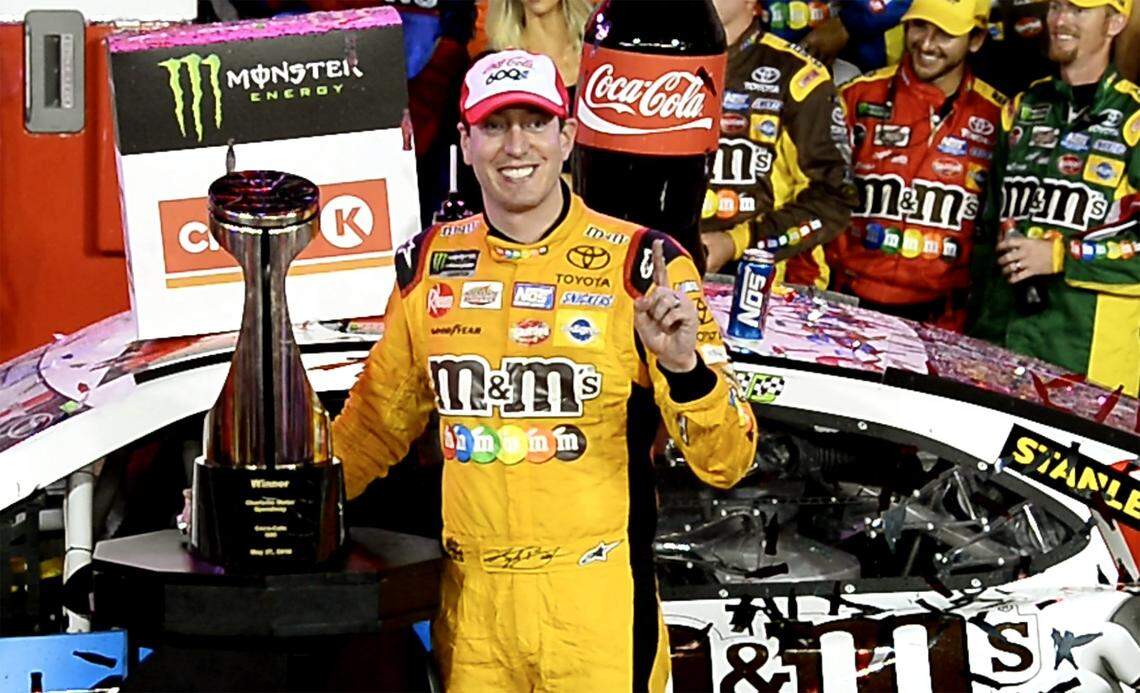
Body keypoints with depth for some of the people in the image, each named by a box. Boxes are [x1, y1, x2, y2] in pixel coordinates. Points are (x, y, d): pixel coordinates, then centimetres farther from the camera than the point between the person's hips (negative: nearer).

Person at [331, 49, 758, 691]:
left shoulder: (643, 264, -7)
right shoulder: (428, 264, 4)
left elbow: (726, 463, -11)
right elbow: (379, 420, 19)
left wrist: (686, 366, -28)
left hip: (601, 602, -3)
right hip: (470, 605, 3)